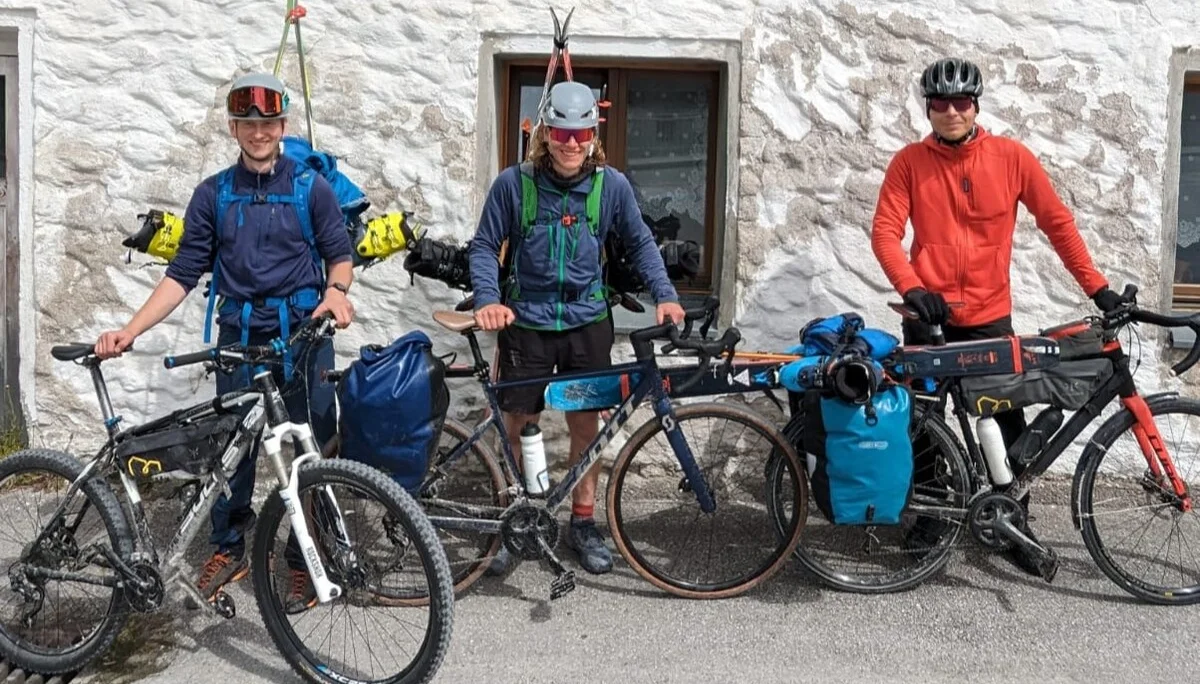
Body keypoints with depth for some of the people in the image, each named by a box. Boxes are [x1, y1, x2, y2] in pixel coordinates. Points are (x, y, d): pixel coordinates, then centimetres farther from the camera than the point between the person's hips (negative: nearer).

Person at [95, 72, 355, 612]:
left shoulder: (310, 186, 3)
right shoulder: (213, 194, 8)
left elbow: (339, 254, 5)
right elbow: (184, 273, 6)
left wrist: (336, 290, -19)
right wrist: (129, 330, -4)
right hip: (240, 334, 2)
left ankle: (305, 559, 15)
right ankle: (228, 550, 24)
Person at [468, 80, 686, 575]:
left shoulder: (612, 185, -5)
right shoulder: (513, 183, -10)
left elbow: (640, 242, 6)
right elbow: (484, 247, -4)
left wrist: (663, 294, -7)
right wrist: (488, 300, -19)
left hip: (588, 322, 1)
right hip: (526, 321, -1)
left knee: (585, 424, 9)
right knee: (517, 425, 7)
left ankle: (583, 523, 26)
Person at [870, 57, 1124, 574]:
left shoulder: (1011, 156, -2)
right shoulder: (910, 162, -3)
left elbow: (1057, 222, 3)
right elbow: (885, 231, -8)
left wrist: (1096, 287, -1)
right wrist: (911, 288, -24)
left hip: (990, 317, 1)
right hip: (930, 317, 0)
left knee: (1009, 427, 5)